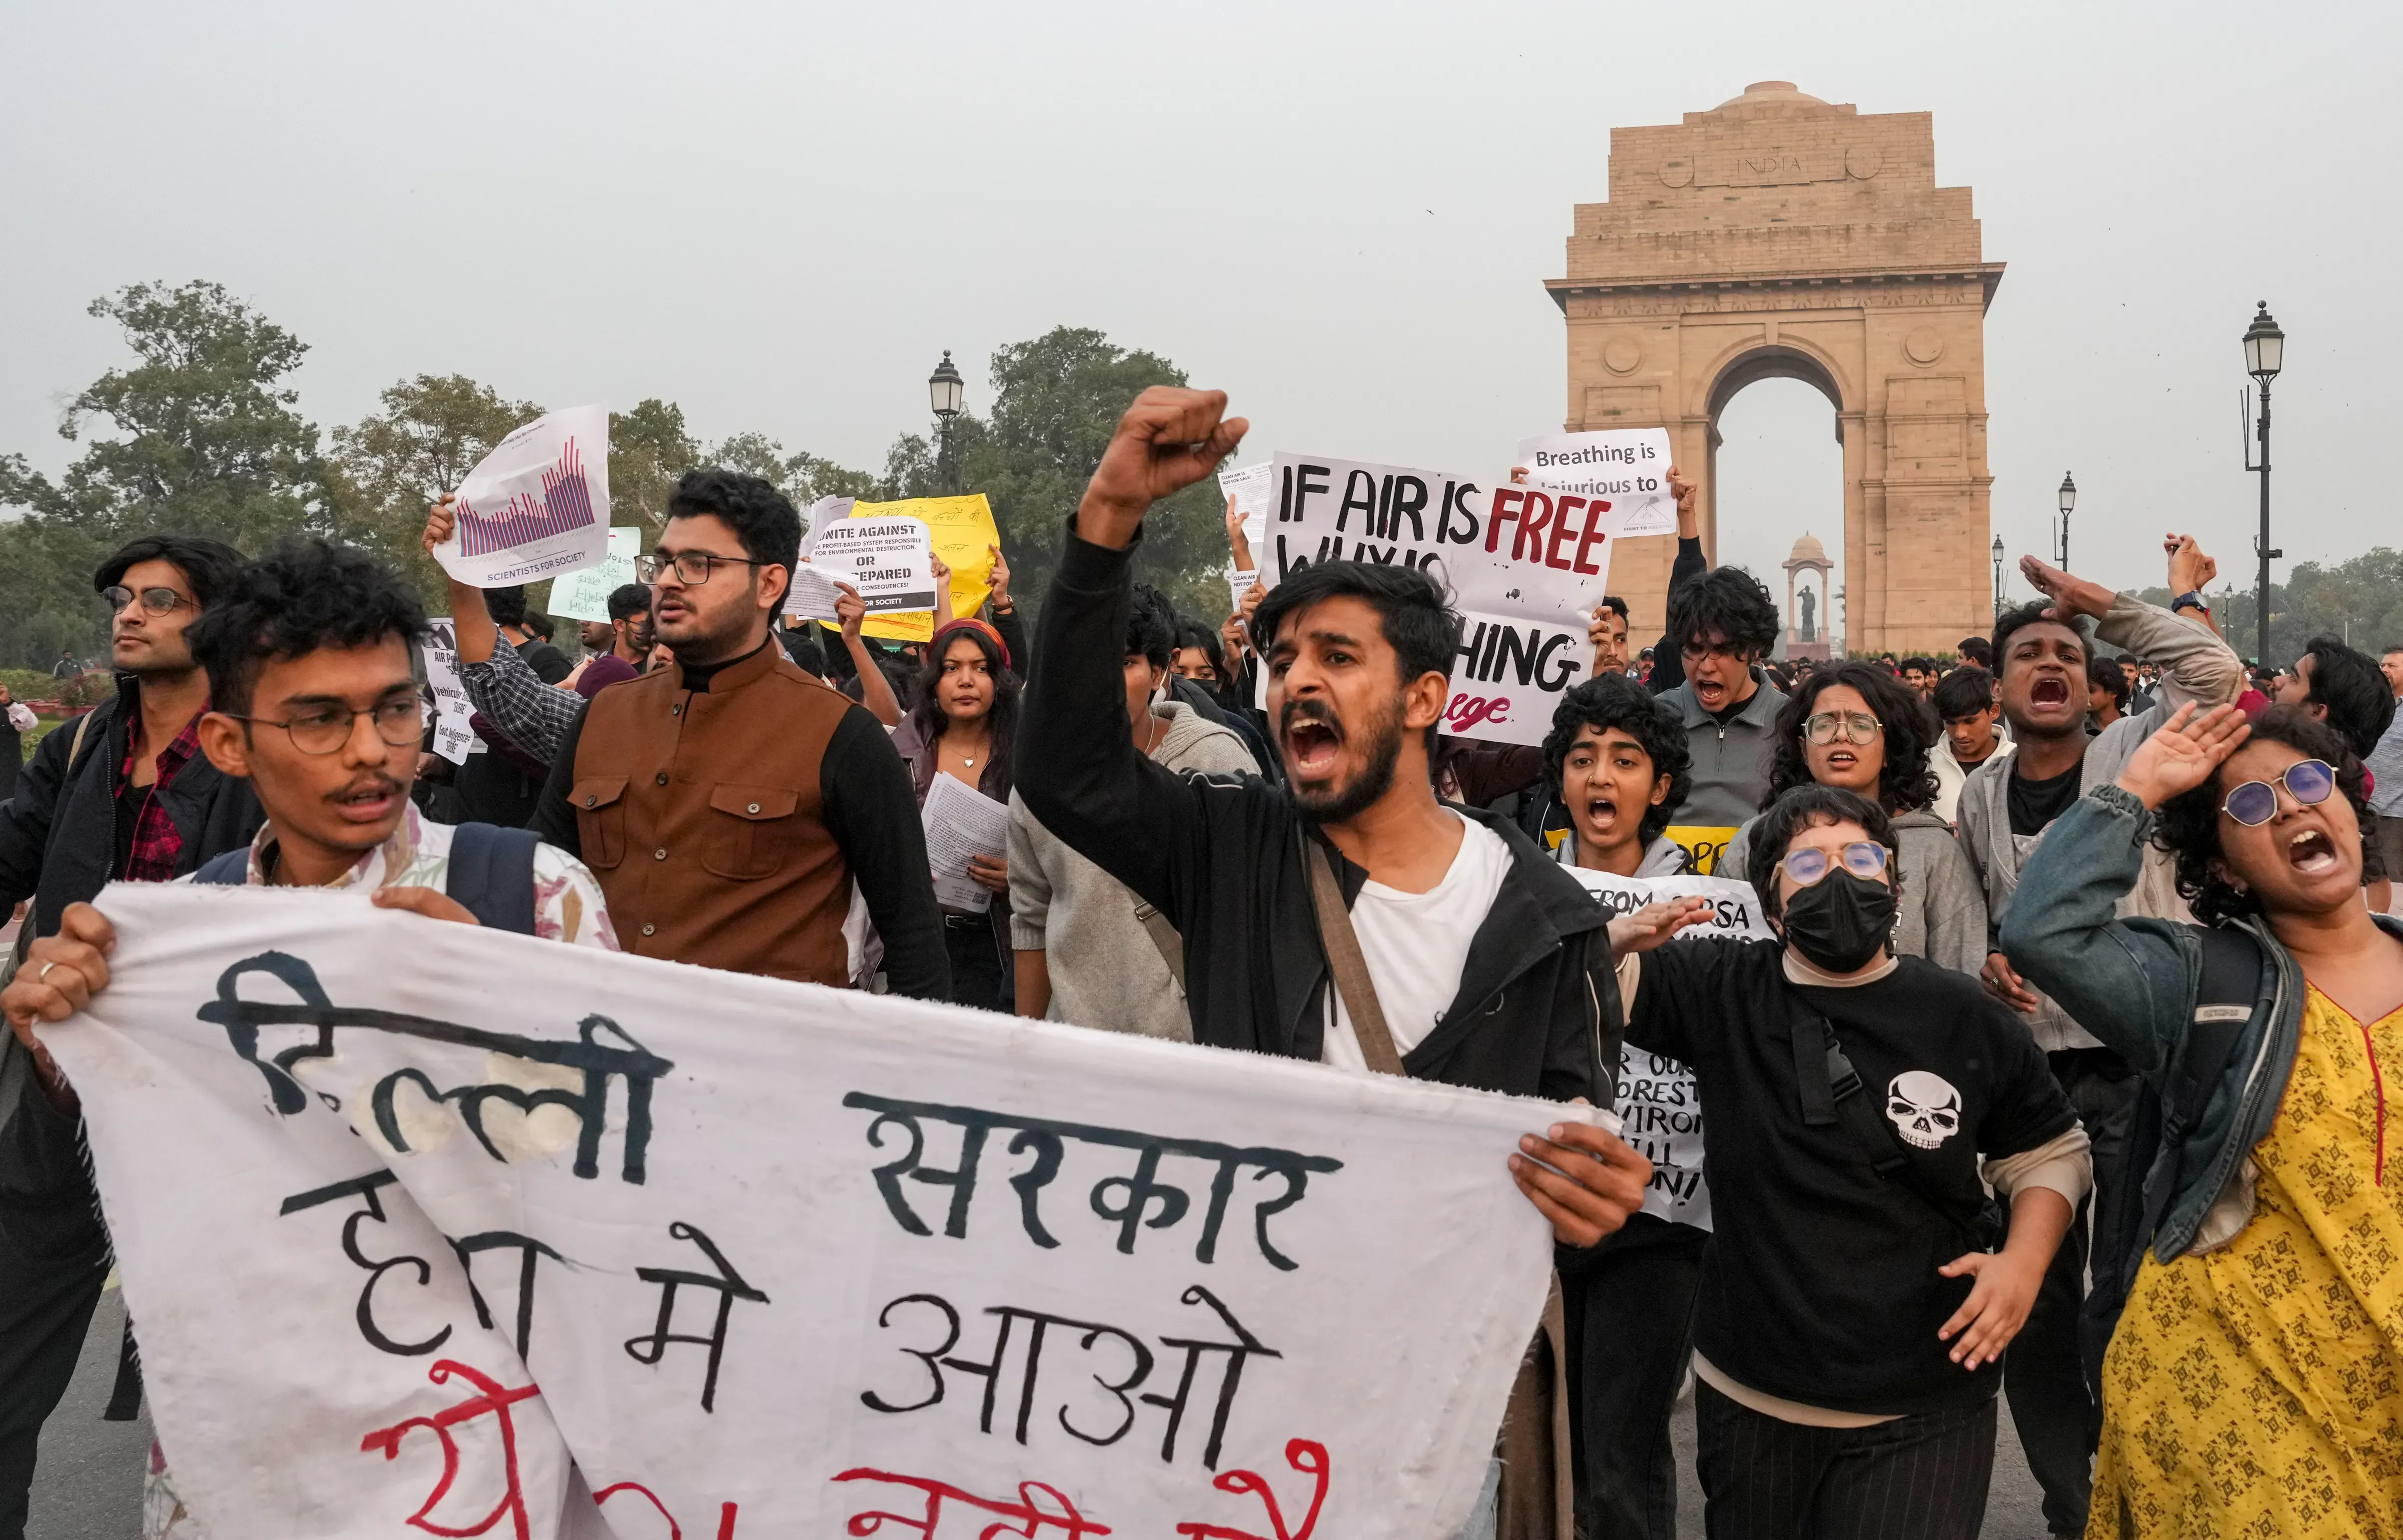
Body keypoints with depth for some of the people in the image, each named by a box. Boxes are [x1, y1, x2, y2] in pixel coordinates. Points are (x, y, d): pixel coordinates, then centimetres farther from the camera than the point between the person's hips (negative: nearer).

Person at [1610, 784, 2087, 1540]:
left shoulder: (1965, 1018, -2)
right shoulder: (1724, 993, -2)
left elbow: (2051, 1151, 9)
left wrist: (2025, 1262, -7)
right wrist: (1621, 936, -27)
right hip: (1748, 1395, 1)